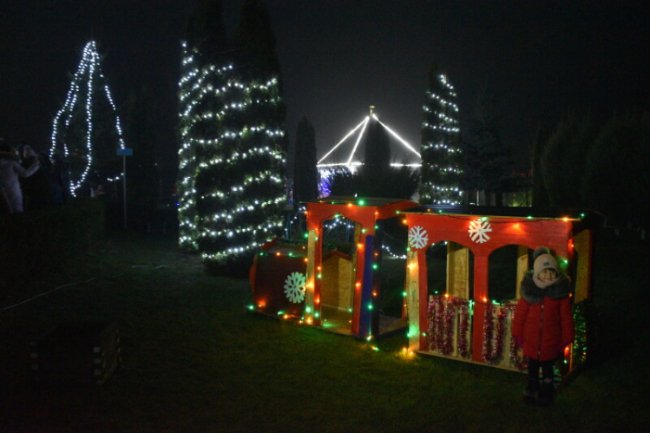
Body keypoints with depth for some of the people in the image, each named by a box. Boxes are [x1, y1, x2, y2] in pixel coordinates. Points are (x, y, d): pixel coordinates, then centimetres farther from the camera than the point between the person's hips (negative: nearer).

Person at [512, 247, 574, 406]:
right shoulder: (529, 290, -15)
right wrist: (518, 334, -2)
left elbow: (566, 317, -7)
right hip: (531, 339, 1)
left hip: (551, 340, -1)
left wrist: (566, 338, -3)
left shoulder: (560, 291, -15)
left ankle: (546, 393, 38)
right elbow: (520, 313, -7)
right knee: (532, 367, 22)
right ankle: (531, 390, 42)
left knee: (548, 368, 19)